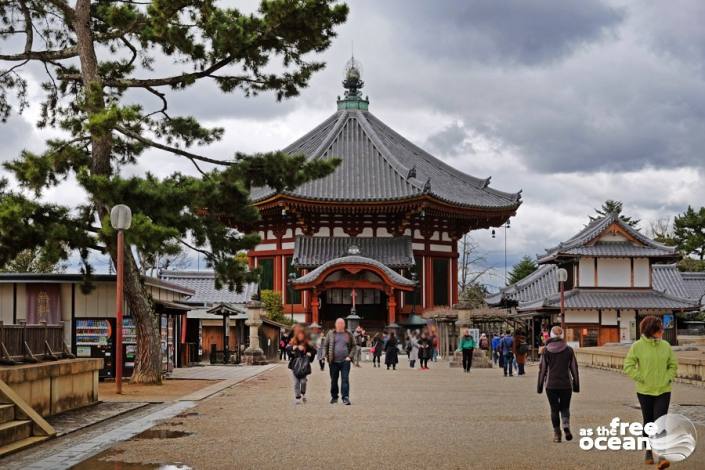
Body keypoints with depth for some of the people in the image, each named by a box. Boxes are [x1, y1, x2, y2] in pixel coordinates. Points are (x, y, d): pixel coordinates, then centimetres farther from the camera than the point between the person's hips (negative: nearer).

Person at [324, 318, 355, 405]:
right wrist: (327, 357, 1)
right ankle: (334, 397, 22)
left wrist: (350, 356, -1)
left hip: (345, 361, -1)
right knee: (334, 380, 10)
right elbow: (326, 346, 8)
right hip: (333, 362, 1)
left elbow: (353, 346, 10)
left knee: (345, 379, -8)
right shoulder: (331, 334, 5)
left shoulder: (348, 334, 7)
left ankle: (345, 397, -8)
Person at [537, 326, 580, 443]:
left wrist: (540, 385, 4)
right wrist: (576, 384, 11)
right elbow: (574, 368, 2)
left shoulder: (546, 350, -4)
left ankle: (557, 434, 7)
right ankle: (566, 426, -9)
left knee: (554, 409, 9)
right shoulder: (569, 350, -1)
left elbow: (542, 369, -3)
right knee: (565, 407, 15)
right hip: (566, 384, 1)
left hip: (551, 385, -1)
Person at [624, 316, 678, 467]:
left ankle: (662, 455, -13)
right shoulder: (637, 346, -8)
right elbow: (628, 366, -6)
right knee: (648, 422, 11)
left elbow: (673, 365, 10)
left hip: (663, 391, 1)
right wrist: (641, 379, -11)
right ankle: (649, 452, 26)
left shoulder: (665, 346, 0)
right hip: (645, 392, -1)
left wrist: (668, 379, -4)